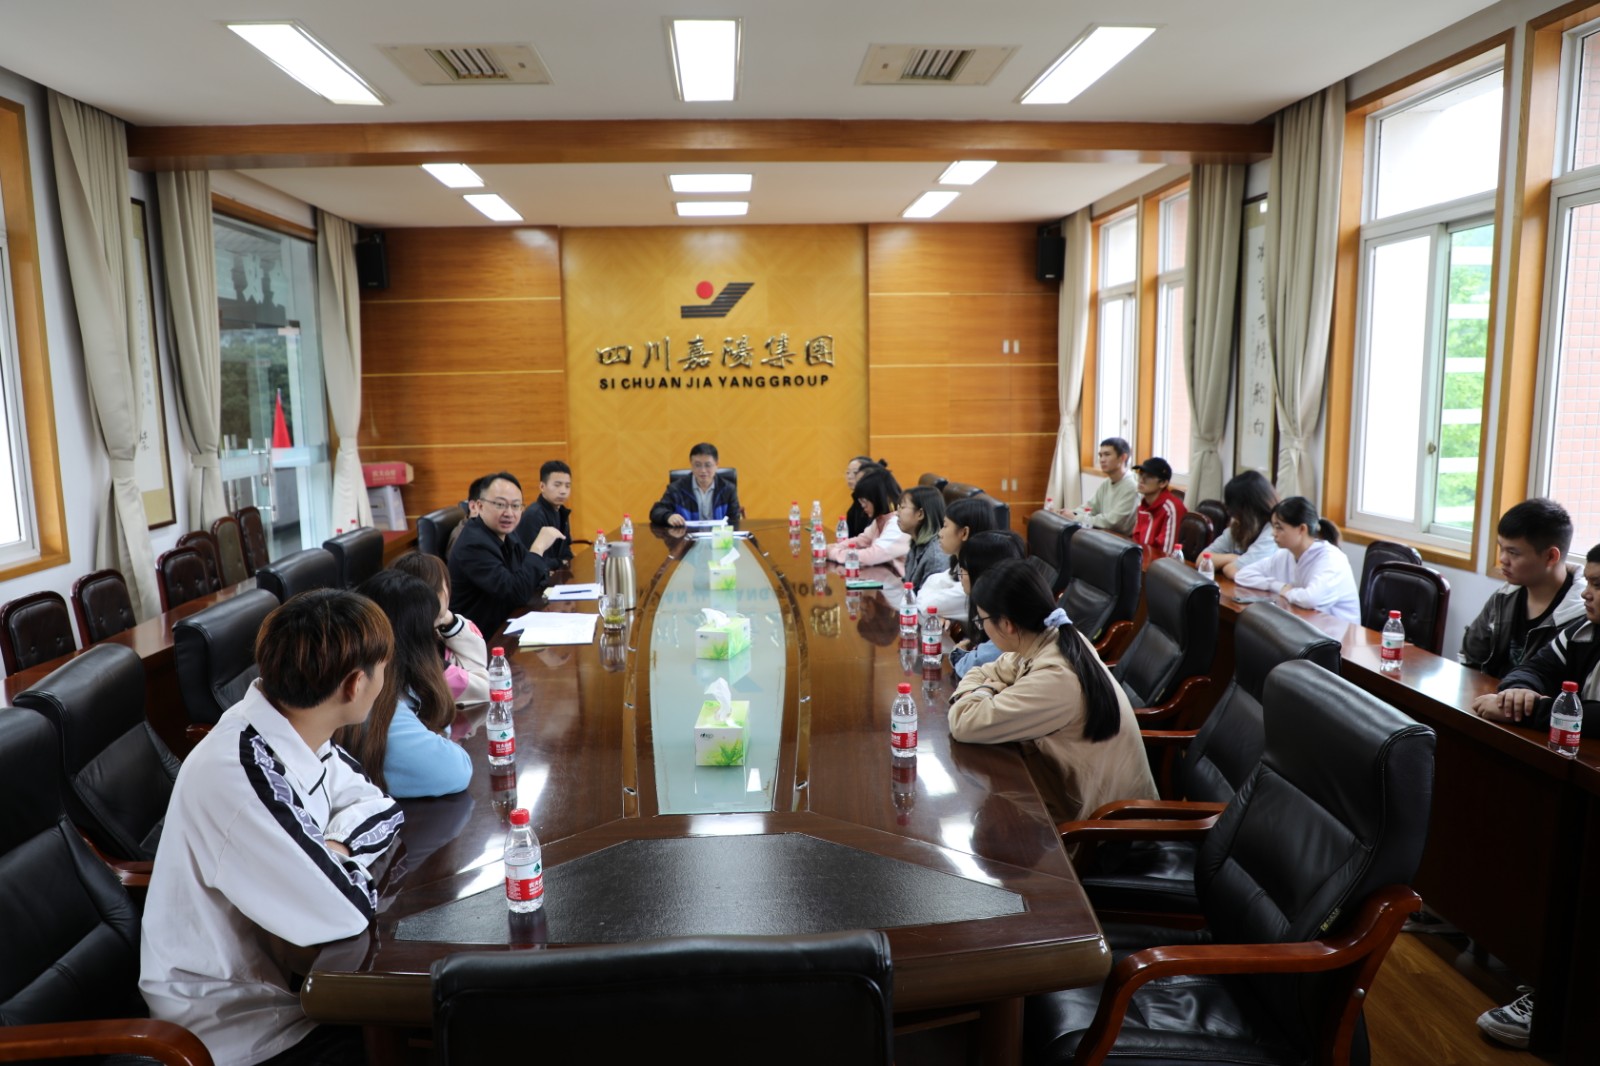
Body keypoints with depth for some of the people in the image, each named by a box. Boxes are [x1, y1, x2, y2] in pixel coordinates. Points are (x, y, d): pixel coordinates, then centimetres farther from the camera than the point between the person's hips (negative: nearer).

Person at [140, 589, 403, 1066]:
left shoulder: (292, 727, -8)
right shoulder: (241, 775, -33)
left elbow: (377, 806, 3)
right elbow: (349, 910, -30)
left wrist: (330, 850, -16)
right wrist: (341, 855, -11)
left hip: (268, 961, 7)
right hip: (225, 1014, -7)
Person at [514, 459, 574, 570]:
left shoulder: (562, 512, 9)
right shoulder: (533, 515, -18)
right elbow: (536, 561, -22)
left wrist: (567, 563, -4)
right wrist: (562, 564, -8)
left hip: (555, 572, 8)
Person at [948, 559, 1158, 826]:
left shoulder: (1055, 679, -31)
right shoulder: (1052, 639, -6)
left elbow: (964, 724, -30)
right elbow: (986, 674, 7)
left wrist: (982, 693, -10)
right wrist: (979, 694, -14)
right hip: (1081, 780, 7)